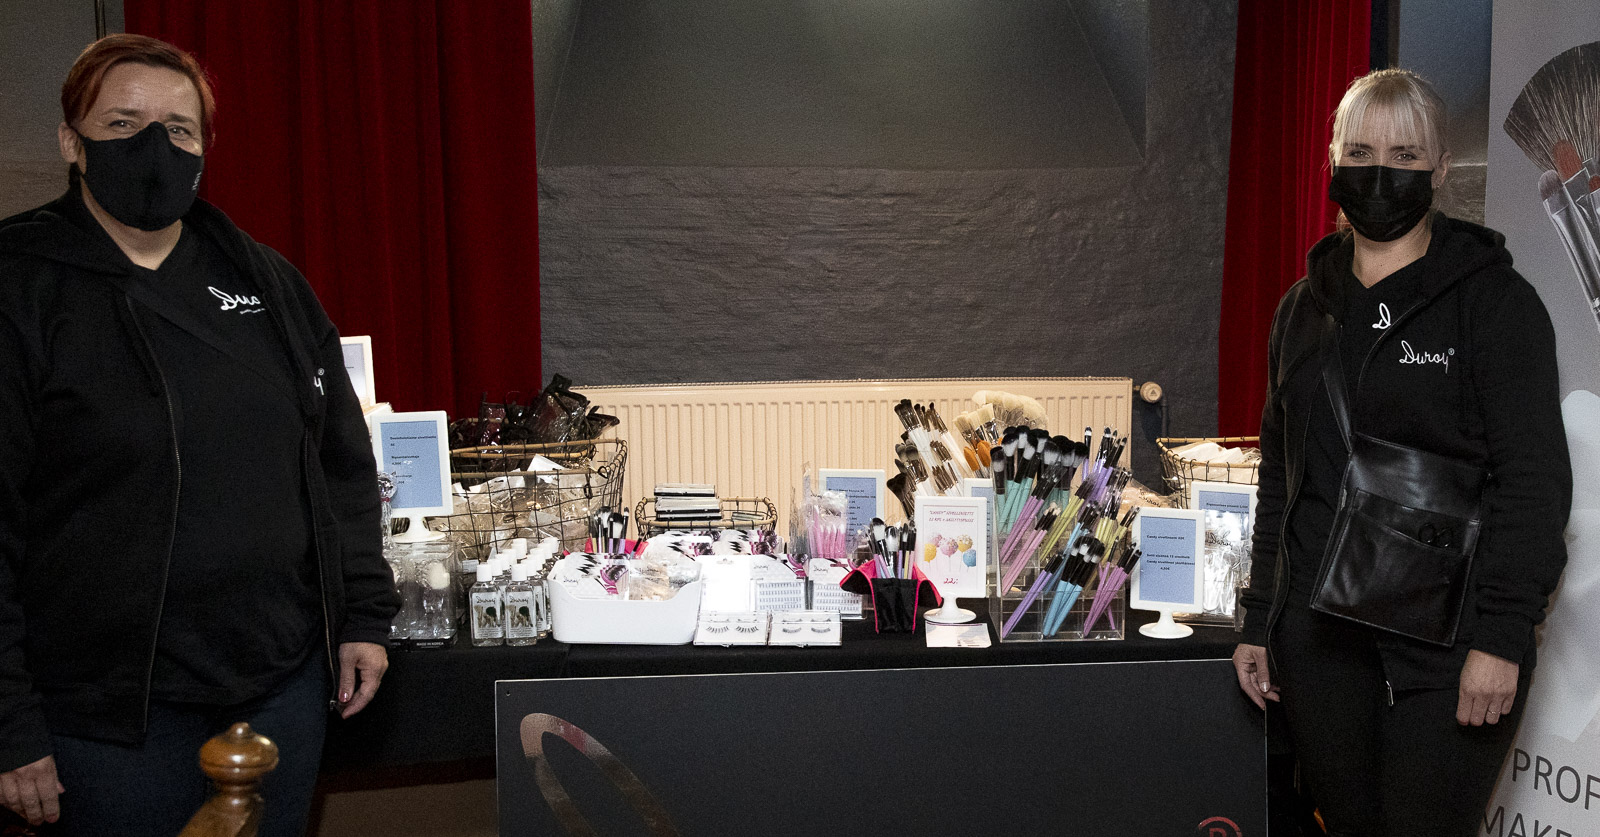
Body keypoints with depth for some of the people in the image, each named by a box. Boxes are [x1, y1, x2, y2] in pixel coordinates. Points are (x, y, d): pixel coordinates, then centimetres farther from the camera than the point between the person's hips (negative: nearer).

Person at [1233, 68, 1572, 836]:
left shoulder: (1493, 299, -4)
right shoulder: (1306, 306, 12)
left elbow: (1535, 478, -9)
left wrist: (1501, 637, -16)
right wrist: (1259, 623, 13)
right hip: (1319, 637, 5)